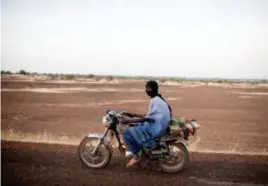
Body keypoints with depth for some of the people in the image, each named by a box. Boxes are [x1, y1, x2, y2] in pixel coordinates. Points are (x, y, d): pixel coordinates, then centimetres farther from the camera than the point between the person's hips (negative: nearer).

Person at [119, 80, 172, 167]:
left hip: (154, 129, -11)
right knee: (133, 127, 23)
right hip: (157, 126, 11)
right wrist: (134, 115, 14)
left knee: (127, 134, -12)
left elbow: (147, 118, -22)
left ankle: (136, 156, -1)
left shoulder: (154, 101, -19)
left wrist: (129, 120, -20)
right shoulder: (158, 99, 12)